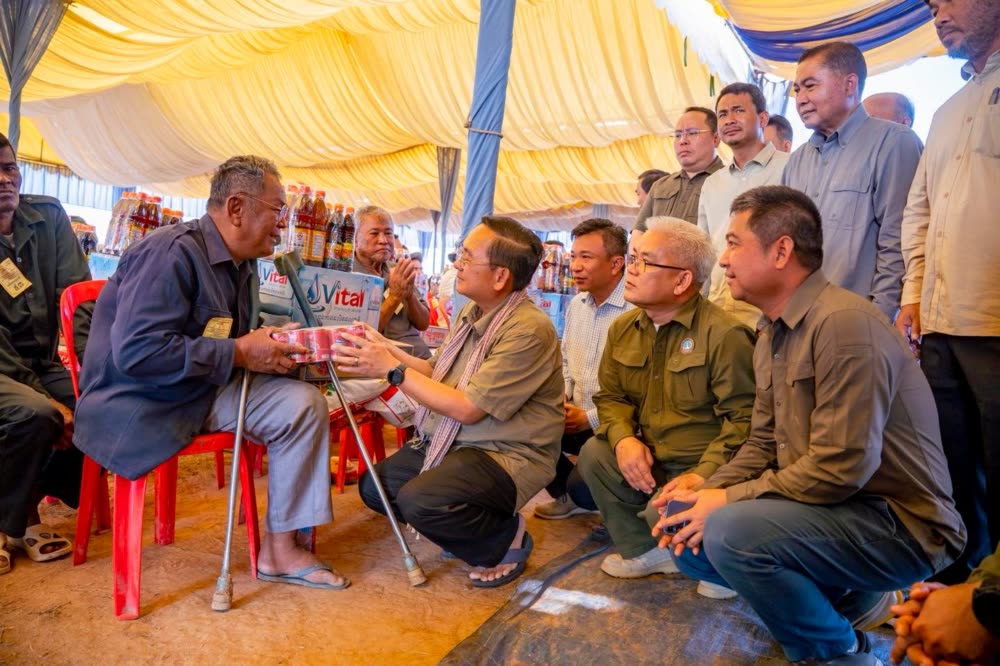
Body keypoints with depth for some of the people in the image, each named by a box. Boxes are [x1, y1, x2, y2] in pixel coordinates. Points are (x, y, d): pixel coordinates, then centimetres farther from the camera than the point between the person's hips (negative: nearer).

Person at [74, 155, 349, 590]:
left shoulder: (243, 264, 8)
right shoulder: (173, 252, -20)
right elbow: (135, 352, -29)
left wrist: (271, 346, -3)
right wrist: (238, 353, -25)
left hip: (209, 388, 9)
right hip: (142, 403, -9)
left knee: (305, 404, -9)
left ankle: (279, 548, -3)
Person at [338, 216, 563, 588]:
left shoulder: (529, 330, -23)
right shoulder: (473, 312, 5)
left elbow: (468, 409, -23)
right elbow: (437, 373, 9)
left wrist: (393, 370, -20)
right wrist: (387, 351, -4)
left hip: (508, 456, -9)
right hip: (452, 442, 9)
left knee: (418, 500, -28)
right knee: (374, 486, 3)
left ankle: (507, 538, -1)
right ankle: (458, 526, 19)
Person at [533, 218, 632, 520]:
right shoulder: (576, 304, 9)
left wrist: (590, 418, -18)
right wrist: (562, 398, 3)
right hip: (576, 417, 8)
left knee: (582, 486, -26)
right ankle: (569, 497, 16)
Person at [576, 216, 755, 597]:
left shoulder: (724, 334, -18)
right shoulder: (623, 329, 5)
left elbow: (744, 418, -19)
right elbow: (610, 395, 8)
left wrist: (704, 475, -26)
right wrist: (623, 437, -12)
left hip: (705, 471, -6)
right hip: (650, 462, 7)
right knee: (593, 454, -13)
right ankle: (642, 550, 7)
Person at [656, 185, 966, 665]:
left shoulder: (844, 322, -23)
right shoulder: (772, 335, 8)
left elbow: (840, 467, -28)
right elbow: (763, 445, 11)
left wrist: (728, 500, -19)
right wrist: (706, 492, -5)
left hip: (899, 524, -9)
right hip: (824, 507, 9)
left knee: (728, 532, -31)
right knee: (686, 534, 5)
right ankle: (847, 597, 14)